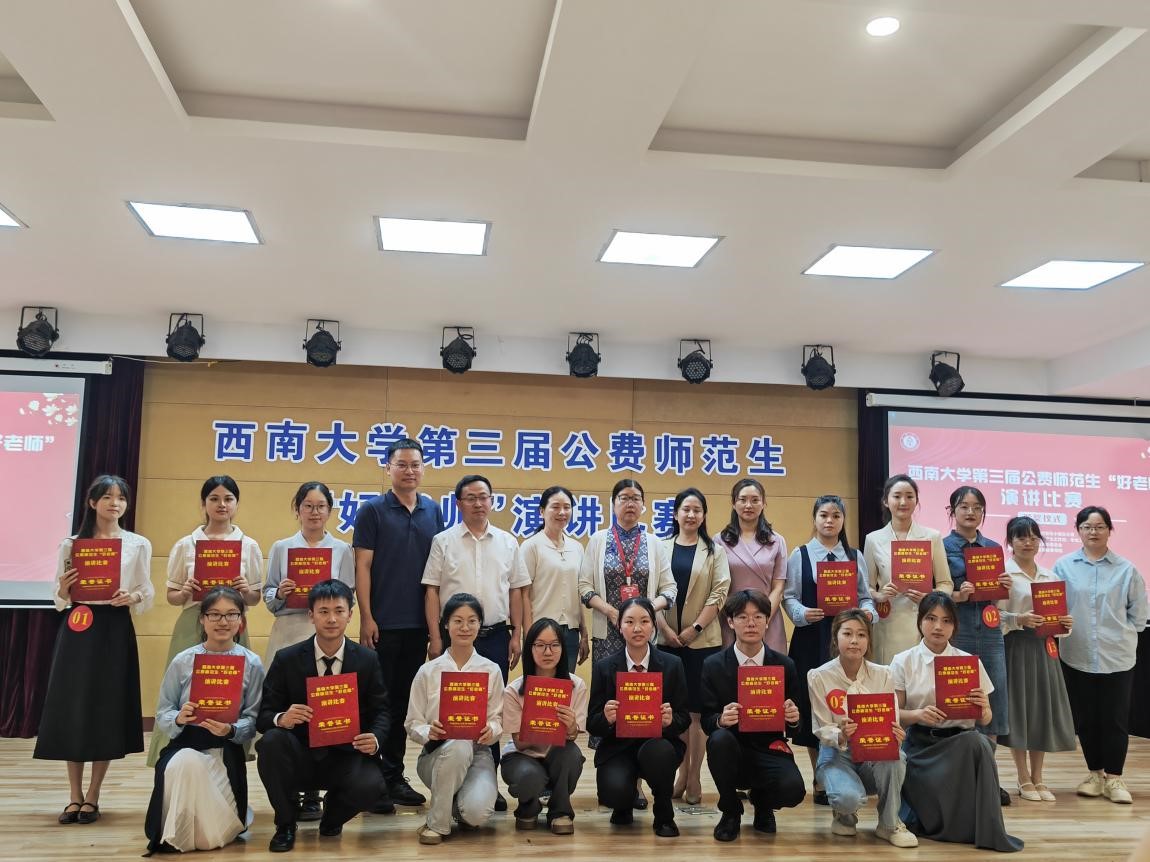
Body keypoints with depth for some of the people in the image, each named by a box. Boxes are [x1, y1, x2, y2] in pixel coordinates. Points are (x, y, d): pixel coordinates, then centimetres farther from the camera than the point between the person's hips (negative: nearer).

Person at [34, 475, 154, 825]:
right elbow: (60, 600, 7)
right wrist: (64, 588, -14)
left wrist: (132, 596, -17)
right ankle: (74, 796, 15)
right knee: (71, 710, 2)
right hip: (77, 630, 1)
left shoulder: (138, 544, 3)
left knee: (107, 712, 1)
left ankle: (92, 797, 14)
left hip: (115, 631, -1)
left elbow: (148, 595, 3)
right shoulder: (71, 544, 6)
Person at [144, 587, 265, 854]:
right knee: (187, 763, -38)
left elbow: (253, 720, -3)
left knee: (213, 835, -13)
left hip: (226, 751, 0)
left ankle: (227, 818, 28)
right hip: (184, 744, 1)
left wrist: (231, 730, -23)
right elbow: (162, 713, 5)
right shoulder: (183, 661, 1)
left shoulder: (252, 664, -2)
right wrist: (179, 719, -18)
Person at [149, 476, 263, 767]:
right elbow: (171, 597, 9)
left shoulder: (249, 546, 6)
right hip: (193, 629, 0)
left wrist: (246, 591, -12)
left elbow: (255, 598, 9)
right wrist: (185, 593, -12)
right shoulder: (185, 545, 6)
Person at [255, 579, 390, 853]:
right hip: (300, 757, 0)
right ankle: (286, 824, -6)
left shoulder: (367, 660, 1)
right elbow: (263, 714, -3)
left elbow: (380, 711, 4)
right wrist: (281, 718, -28)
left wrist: (375, 738, -20)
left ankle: (333, 816, 9)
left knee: (372, 787, -31)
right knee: (271, 741, -32)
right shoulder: (286, 659, -2)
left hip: (346, 756, 0)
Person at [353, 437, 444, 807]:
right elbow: (362, 566, -5)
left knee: (405, 701, 10)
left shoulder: (433, 511, 9)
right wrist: (366, 617, -11)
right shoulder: (372, 511, -3)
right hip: (383, 623, -4)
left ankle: (394, 775, 20)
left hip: (418, 623, 4)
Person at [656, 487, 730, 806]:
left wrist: (694, 628, -9)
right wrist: (666, 628, -8)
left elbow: (719, 593, -2)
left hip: (702, 640, -1)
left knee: (697, 709, 0)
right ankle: (681, 773, 16)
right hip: (667, 639, 1)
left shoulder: (715, 551, 6)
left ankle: (695, 777, 8)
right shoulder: (661, 548, 7)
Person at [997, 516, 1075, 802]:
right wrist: (1019, 619, -27)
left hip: (1043, 647, 5)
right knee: (1018, 706, -1)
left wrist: (1065, 623, -5)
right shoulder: (1003, 573, -5)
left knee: (1042, 708, 6)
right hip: (1015, 646, -5)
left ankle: (1037, 778, 18)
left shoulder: (1049, 576, 12)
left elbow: (1056, 614, 15)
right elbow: (996, 615, -11)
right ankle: (1024, 780, 11)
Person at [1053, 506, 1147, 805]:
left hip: (1117, 656, -1)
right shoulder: (1064, 567, 1)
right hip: (1077, 655, 1)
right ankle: (1095, 774, 24)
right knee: (1085, 718, 9)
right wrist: (1063, 630, -6)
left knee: (1115, 718, 1)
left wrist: (1117, 633, 2)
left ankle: (1114, 777, 14)